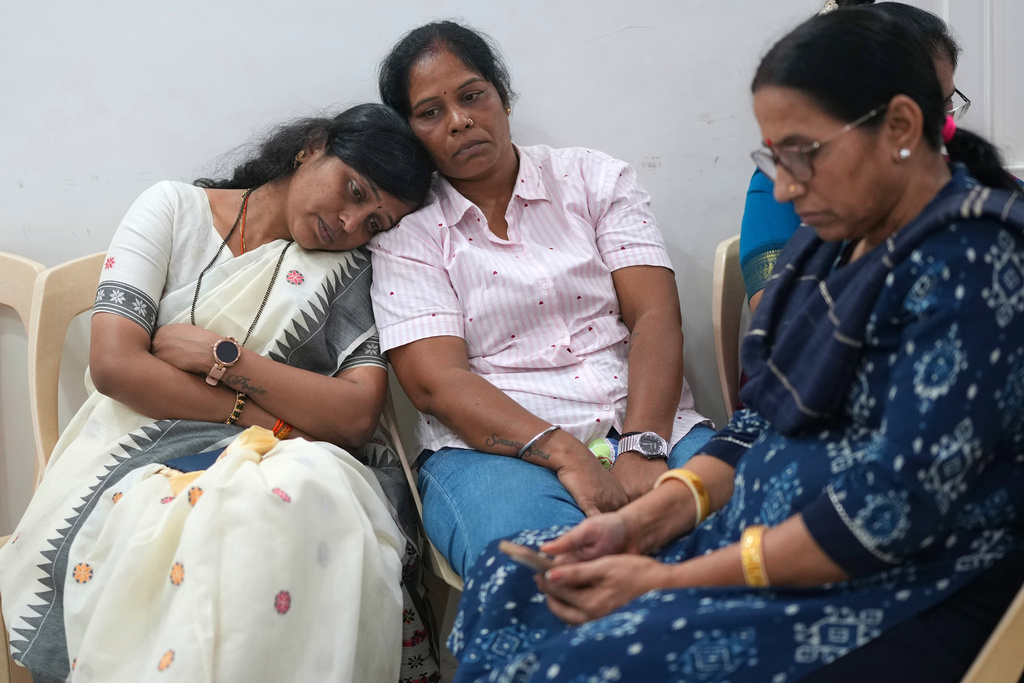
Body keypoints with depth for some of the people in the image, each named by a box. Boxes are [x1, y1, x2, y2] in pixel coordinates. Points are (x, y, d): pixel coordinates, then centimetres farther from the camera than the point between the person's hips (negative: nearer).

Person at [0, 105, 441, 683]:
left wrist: (220, 354, -10)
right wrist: (265, 417, -10)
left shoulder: (350, 268, 10)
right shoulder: (175, 209, 6)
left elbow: (357, 415, -5)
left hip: (283, 461, 2)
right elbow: (114, 364, -7)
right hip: (149, 453, -1)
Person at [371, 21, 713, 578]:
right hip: (495, 445, -2)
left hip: (646, 426, 3)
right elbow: (436, 381, -4)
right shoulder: (404, 233, 9)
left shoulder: (595, 178, 15)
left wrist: (642, 449, -15)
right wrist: (566, 457, -20)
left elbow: (655, 317, 3)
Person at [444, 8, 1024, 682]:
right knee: (506, 584, -1)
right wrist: (643, 521, -3)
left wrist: (672, 580, -19)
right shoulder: (831, 241, 10)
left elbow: (897, 507, -23)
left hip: (905, 595, -8)